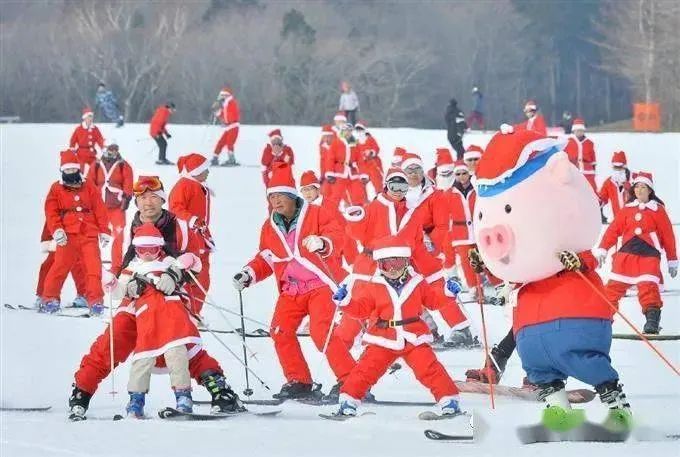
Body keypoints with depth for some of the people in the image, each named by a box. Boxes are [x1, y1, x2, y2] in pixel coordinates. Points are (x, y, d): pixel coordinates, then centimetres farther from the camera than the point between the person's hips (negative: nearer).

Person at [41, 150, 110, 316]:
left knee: (94, 268, -6)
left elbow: (100, 212, 11)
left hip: (90, 235, 1)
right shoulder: (56, 189, 10)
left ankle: (95, 300, -1)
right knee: (60, 266, -6)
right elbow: (51, 212, 3)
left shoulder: (89, 189, 13)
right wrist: (57, 230, -11)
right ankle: (50, 299, 3)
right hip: (67, 236, -1)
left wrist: (104, 231, 5)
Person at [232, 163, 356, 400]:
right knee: (280, 331, -6)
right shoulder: (270, 227, 11)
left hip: (320, 284, -6)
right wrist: (249, 274, 4)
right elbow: (265, 260, 21)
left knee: (321, 332, -22)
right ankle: (298, 382, 8)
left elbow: (336, 236, -17)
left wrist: (322, 243, -38)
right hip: (291, 289, 7)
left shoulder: (315, 214, -7)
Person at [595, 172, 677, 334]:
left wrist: (672, 261, 8)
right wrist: (602, 250, -1)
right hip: (626, 254, 3)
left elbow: (668, 236, 7)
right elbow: (614, 230, 9)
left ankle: (652, 319, -18)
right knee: (615, 285, 2)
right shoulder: (627, 209, 12)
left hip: (649, 255, -3)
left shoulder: (658, 210, 4)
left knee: (648, 287, -19)